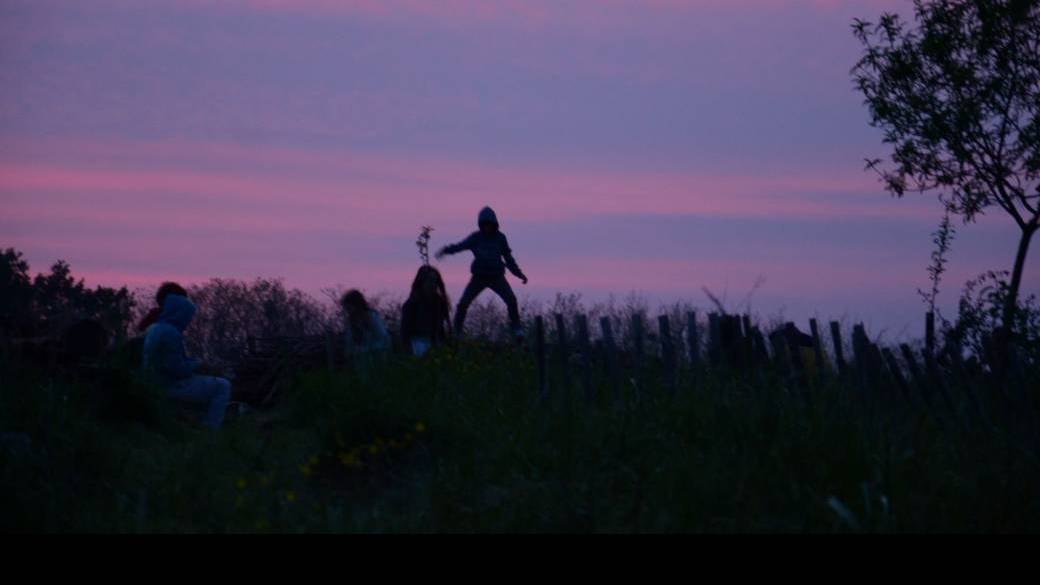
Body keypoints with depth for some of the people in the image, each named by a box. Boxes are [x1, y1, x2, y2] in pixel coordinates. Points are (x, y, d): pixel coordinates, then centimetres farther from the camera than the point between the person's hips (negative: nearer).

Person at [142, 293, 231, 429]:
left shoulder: (155, 329, 8)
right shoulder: (169, 333, -24)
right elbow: (177, 369, -24)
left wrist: (191, 361, 9)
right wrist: (195, 364, -6)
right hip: (172, 387, -10)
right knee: (222, 386, -1)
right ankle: (211, 429, 1)